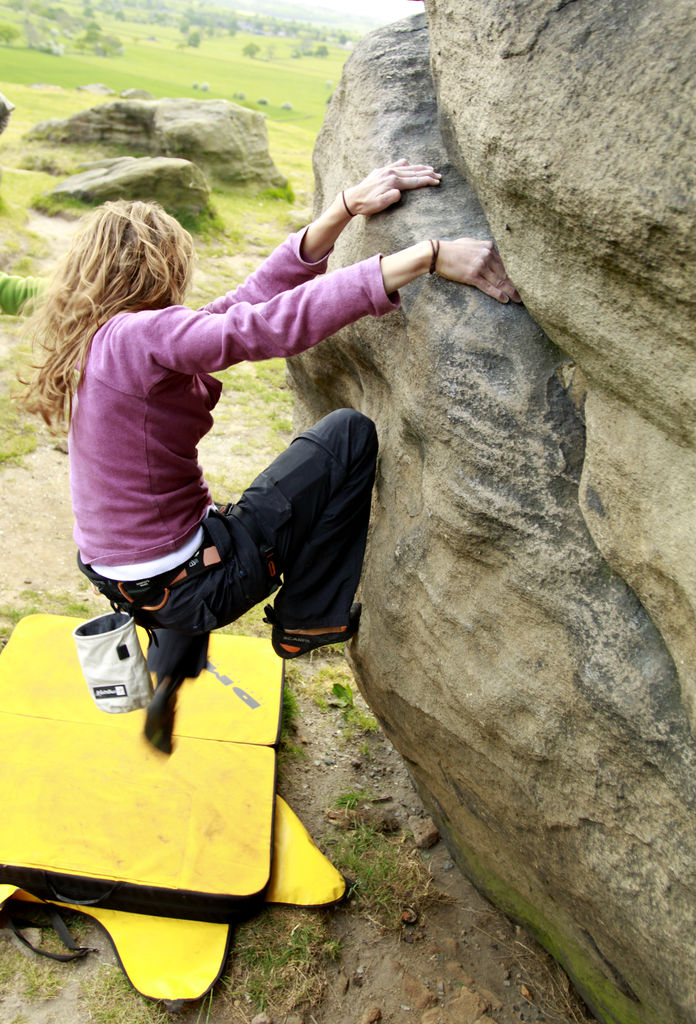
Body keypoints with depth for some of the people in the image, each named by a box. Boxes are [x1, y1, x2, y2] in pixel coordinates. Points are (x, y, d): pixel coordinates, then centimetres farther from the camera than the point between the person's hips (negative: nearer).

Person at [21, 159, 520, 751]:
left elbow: (251, 297, 0)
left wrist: (346, 207, -6)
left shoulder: (101, 337, 5)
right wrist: (430, 255, -34)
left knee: (210, 519, 47)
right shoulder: (140, 334, -21)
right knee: (350, 434, -7)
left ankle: (167, 677, 46)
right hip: (178, 586, -9)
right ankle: (307, 620, 6)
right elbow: (276, 322, -33)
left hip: (112, 568, 9)